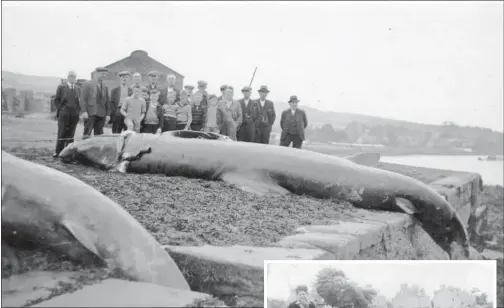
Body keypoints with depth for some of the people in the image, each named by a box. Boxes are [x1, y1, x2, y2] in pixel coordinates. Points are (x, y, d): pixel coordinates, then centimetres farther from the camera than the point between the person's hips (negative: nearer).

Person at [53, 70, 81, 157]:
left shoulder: (78, 89, 14)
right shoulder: (61, 87, 5)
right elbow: (56, 100, 6)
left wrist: (78, 110, 4)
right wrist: (60, 109, -3)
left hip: (74, 114, 3)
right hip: (64, 113, -3)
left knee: (71, 134, 4)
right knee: (62, 133, -4)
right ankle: (58, 151, 1)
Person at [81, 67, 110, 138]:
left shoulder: (105, 87, 17)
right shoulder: (87, 84, 4)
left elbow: (107, 102, 15)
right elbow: (83, 99, -3)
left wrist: (108, 114, 6)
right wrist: (84, 111, -13)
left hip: (101, 115, 4)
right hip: (90, 114, -4)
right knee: (87, 135, -8)